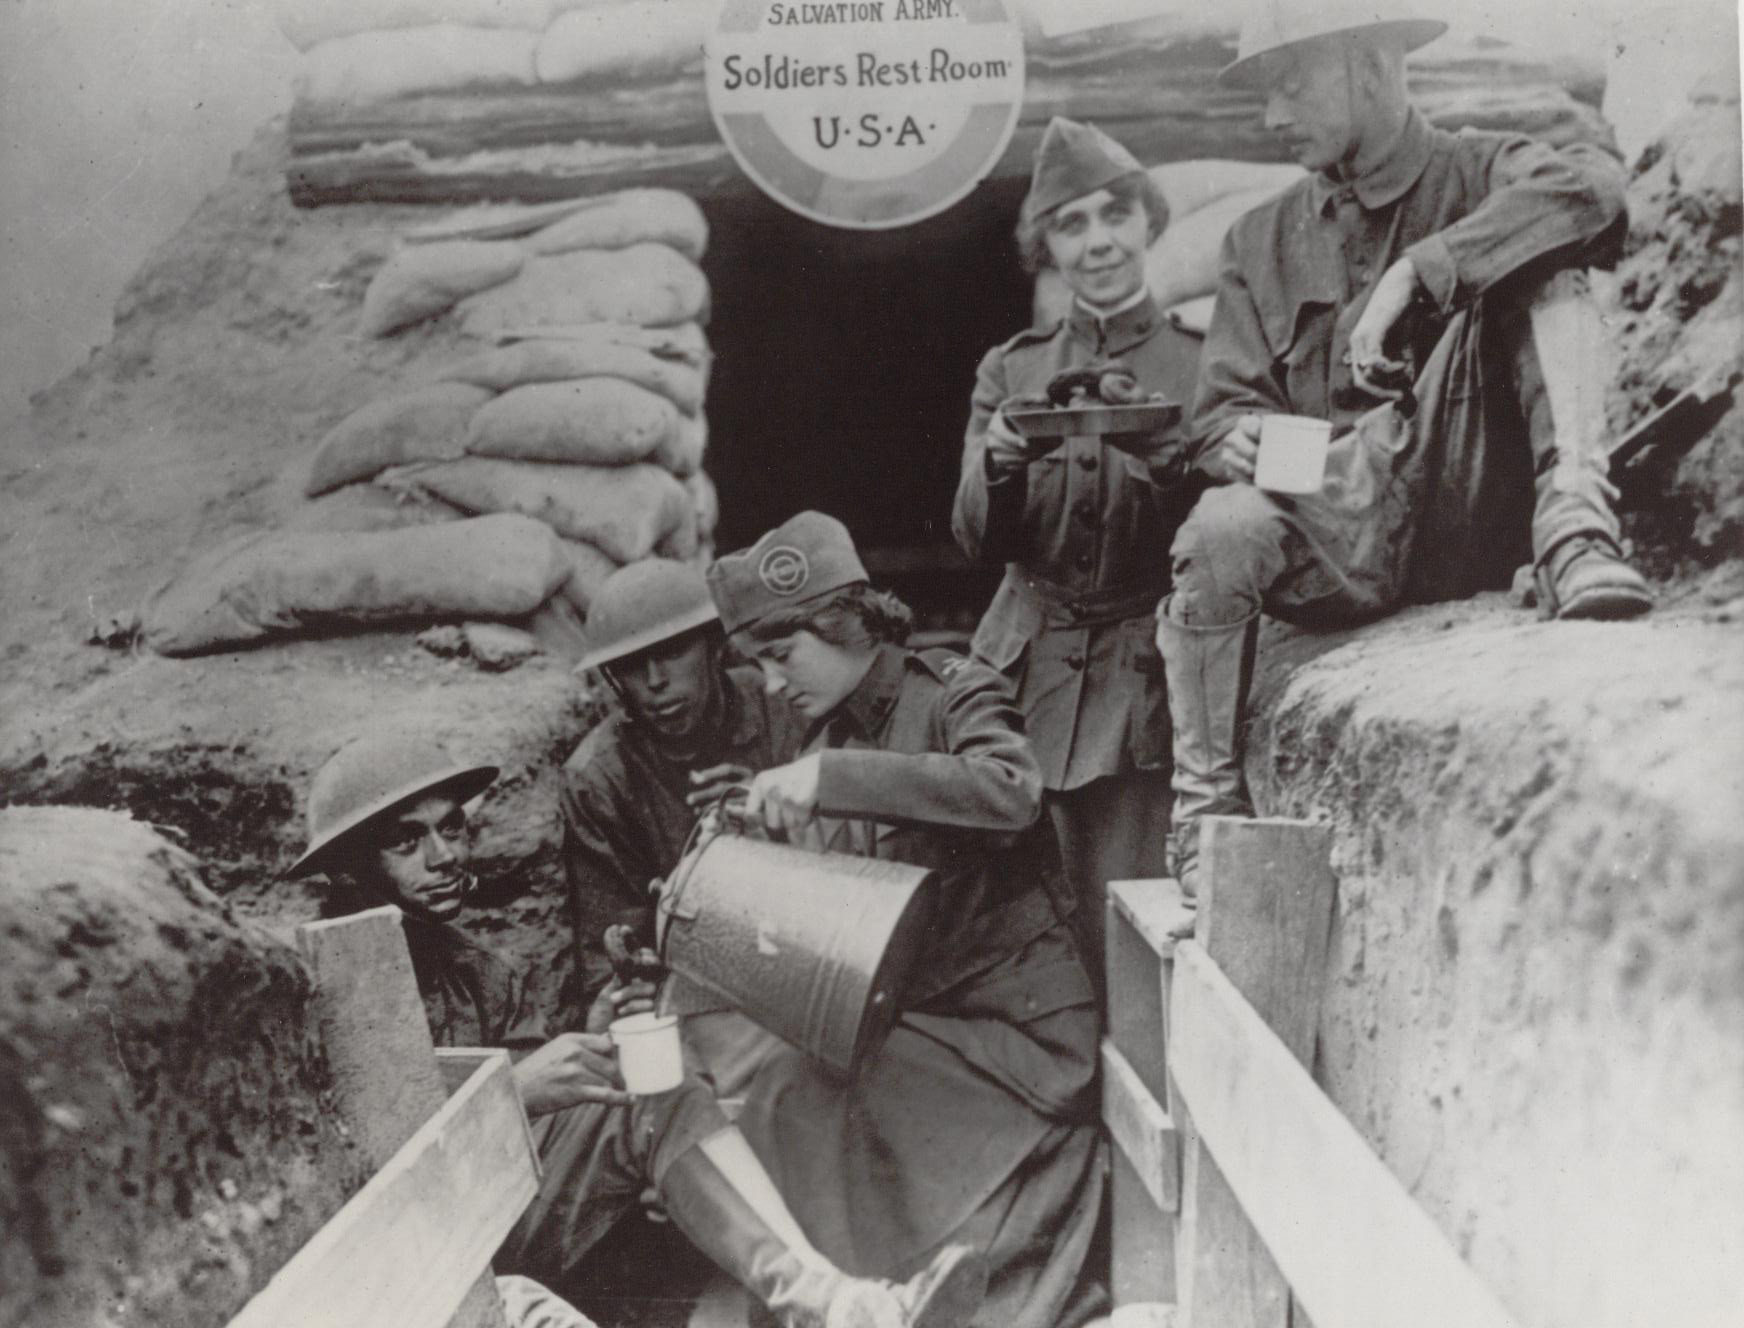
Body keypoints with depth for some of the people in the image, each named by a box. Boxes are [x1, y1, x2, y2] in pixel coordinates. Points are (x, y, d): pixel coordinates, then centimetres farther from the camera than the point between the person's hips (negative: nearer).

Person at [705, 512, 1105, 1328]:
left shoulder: (953, 693, -8)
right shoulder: (825, 738, 11)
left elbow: (1011, 792, -32)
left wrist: (832, 778, -34)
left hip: (1007, 1017, -6)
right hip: (903, 1015, 6)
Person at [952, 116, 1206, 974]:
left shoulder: (1205, 363, 4)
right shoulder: (1010, 372, 13)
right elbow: (977, 541, 5)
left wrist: (1173, 461, -21)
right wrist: (1001, 464, -17)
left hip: (1152, 681, -2)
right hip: (1038, 678, 3)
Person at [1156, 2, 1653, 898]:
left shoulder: (1477, 175, 9)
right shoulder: (1262, 241, 18)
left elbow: (1591, 188, -16)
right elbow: (1221, 404, 11)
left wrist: (1413, 275, -24)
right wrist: (1240, 436, -15)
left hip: (1474, 515, -1)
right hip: (1338, 540, 2)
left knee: (1546, 275, -15)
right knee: (1219, 531, -31)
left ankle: (1575, 529, -32)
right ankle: (1207, 815, -15)